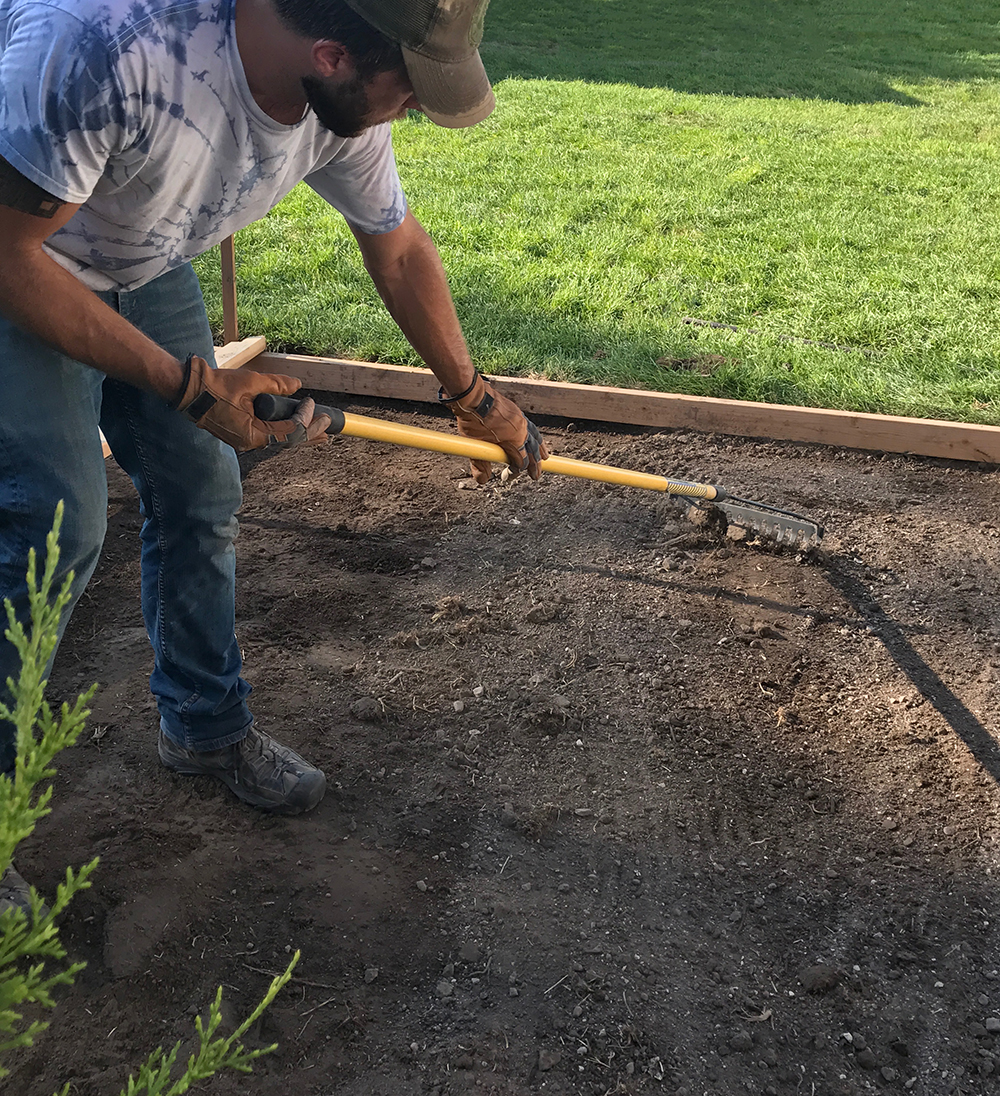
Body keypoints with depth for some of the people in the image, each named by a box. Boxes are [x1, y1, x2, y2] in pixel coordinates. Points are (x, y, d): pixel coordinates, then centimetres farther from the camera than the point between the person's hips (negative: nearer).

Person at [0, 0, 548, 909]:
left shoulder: (346, 105, -18)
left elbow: (400, 252, 0)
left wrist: (476, 399, 10)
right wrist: (186, 384, -29)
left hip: (140, 265, 6)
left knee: (201, 494, 5)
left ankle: (208, 726, 26)